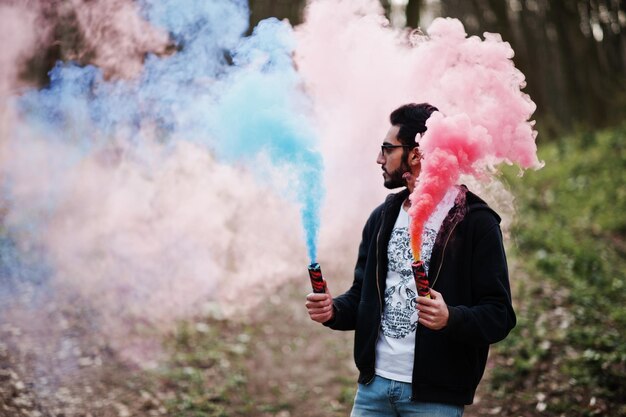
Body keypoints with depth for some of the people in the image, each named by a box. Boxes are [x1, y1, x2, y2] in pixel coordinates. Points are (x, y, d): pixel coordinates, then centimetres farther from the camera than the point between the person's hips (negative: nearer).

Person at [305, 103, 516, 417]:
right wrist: (334, 310, -2)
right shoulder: (383, 217, 12)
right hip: (373, 384, 5)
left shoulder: (476, 223, -7)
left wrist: (451, 318, -28)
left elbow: (499, 316, -11)